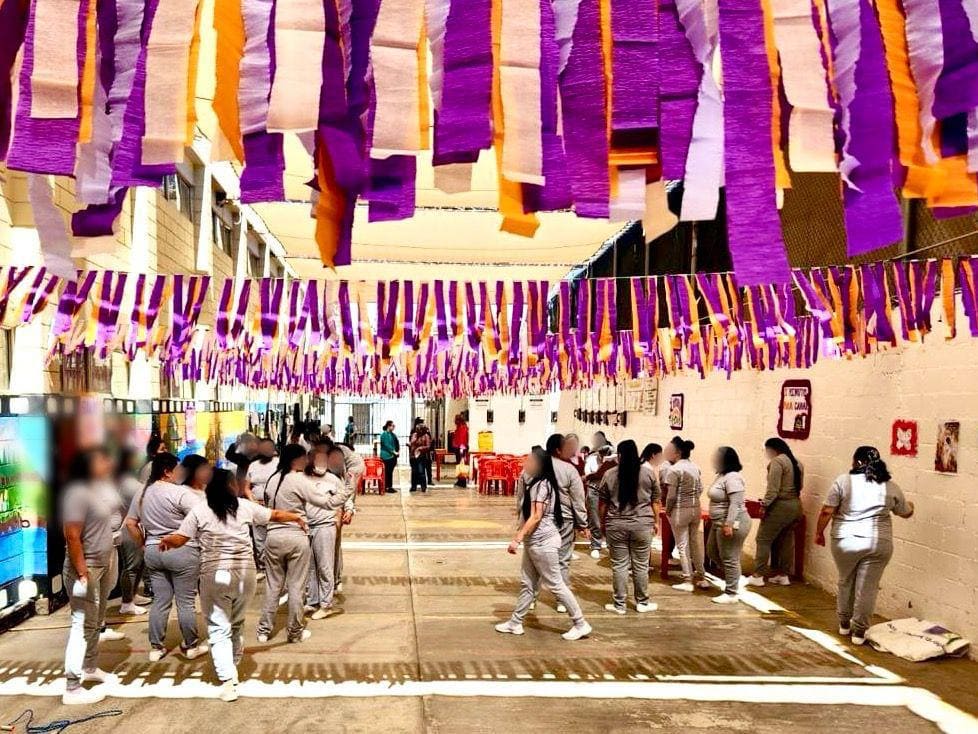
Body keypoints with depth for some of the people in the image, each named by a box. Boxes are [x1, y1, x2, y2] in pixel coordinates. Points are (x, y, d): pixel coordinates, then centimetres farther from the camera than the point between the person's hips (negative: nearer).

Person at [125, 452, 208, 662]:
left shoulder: (142, 493, 9)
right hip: (181, 552, -7)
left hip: (153, 552, 7)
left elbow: (130, 523, 14)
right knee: (185, 601, 4)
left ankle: (156, 647, 19)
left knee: (160, 600, 14)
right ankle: (191, 646, 14)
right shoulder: (179, 492, -15)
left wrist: (143, 544, 18)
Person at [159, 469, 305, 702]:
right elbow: (275, 515, 19)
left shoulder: (199, 510, -4)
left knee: (219, 629, 3)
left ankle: (227, 680, -8)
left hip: (214, 576, -2)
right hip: (244, 574, 2)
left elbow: (178, 539, -8)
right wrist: (296, 516, 34)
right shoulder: (245, 507, 4)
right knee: (237, 625, 21)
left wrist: (165, 541, 8)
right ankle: (232, 669, 33)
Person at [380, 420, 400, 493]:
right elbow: (387, 445, -15)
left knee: (390, 472, 10)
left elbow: (397, 443, 18)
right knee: (387, 472, -5)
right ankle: (386, 487, -2)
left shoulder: (393, 435, 16)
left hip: (393, 456, 8)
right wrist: (393, 452, -13)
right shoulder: (384, 434, -9)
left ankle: (390, 487, 14)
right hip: (386, 456, -8)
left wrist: (398, 451, 2)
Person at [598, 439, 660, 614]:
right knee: (641, 565, 9)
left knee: (619, 565, 5)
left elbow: (602, 503, 3)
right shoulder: (649, 472, 0)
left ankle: (619, 605, 10)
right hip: (642, 525, 0)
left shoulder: (609, 474, -1)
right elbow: (655, 501, 5)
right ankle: (642, 603, 18)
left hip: (616, 526, 0)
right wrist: (655, 521, 15)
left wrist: (603, 523, 14)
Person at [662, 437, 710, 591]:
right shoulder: (695, 467, 6)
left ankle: (688, 581, 8)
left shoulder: (674, 469, -15)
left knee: (683, 545, 3)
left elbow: (671, 495, -17)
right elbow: (700, 489, 10)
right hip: (696, 509, 7)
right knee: (695, 543, 16)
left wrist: (667, 510, -3)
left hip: (680, 510, -7)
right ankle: (701, 578, 21)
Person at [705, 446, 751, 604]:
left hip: (732, 524, -11)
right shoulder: (722, 476, 13)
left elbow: (735, 503, -25)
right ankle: (733, 577, 32)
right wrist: (720, 523, 24)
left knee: (729, 558, -3)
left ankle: (732, 593, 6)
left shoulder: (732, 478, -19)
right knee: (713, 552, 19)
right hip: (720, 523, 11)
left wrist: (729, 524, -28)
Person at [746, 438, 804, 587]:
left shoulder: (777, 462, -13)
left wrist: (765, 505, -14)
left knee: (764, 539, -2)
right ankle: (783, 575, 17)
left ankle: (758, 576, -2)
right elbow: (799, 486, 14)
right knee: (786, 541, 13)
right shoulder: (797, 463, 14)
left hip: (780, 506, -9)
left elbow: (773, 489, -19)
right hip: (795, 506, 9)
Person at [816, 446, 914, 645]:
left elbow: (827, 511, -7)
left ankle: (844, 624, 27)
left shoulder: (843, 481, -5)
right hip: (878, 544, 1)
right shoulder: (891, 487, 3)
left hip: (845, 542, 0)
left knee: (846, 583, 17)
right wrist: (909, 504, 39)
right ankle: (859, 632, 11)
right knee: (867, 588, 6)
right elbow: (906, 512, 17)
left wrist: (819, 532, 7)